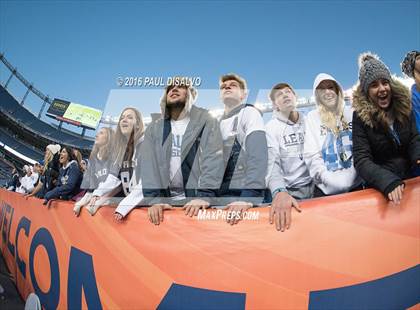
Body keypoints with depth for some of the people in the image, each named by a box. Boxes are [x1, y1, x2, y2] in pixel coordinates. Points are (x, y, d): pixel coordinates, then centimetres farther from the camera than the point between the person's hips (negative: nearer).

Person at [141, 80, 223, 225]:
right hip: (166, 201, 2)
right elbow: (149, 164, 1)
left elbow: (213, 159, -9)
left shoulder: (206, 122, 2)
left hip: (197, 201, -2)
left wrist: (204, 196, -21)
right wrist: (154, 199, -13)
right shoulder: (154, 128, 11)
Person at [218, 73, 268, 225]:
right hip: (220, 195, 6)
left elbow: (258, 157, -17)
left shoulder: (249, 112, -3)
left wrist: (248, 197, -29)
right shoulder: (218, 122, 17)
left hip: (243, 194, -6)